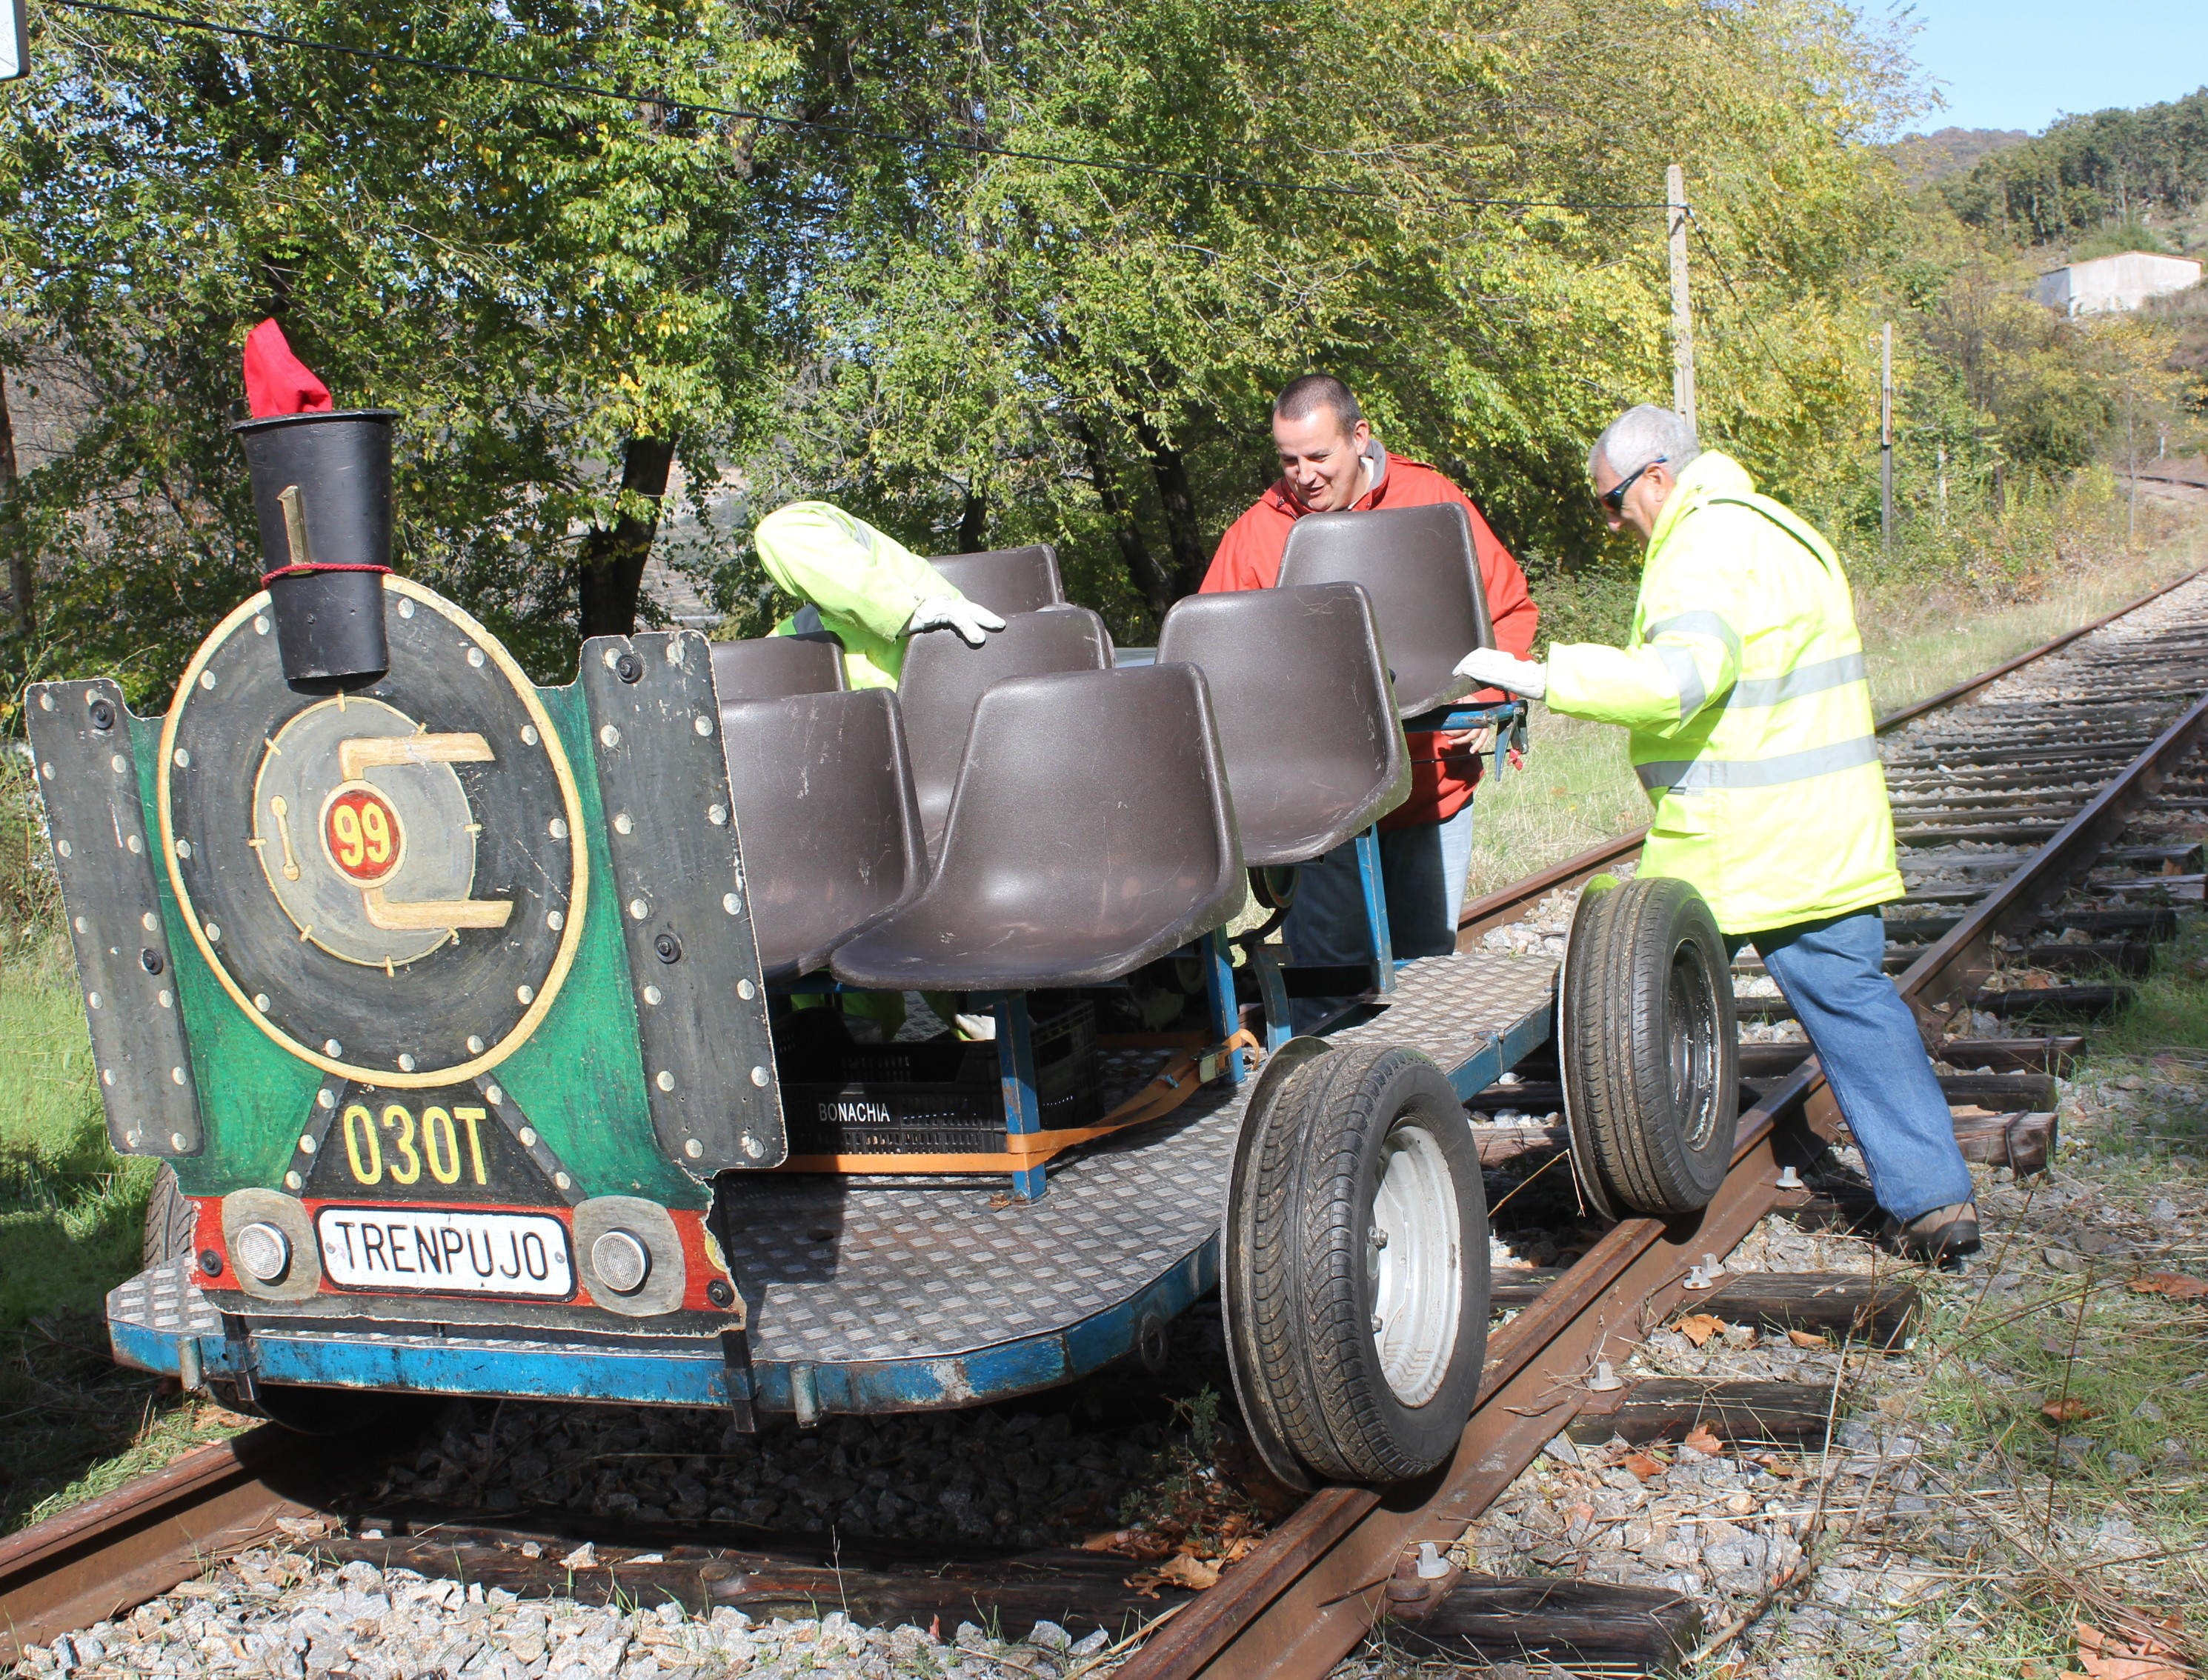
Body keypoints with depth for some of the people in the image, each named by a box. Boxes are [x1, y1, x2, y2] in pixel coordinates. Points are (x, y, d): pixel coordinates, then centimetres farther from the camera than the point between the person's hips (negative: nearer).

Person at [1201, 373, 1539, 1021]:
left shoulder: (1433, 502, 3)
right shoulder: (1255, 534, 1)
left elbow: (1511, 608, 11)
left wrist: (1486, 701, -3)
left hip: (1431, 781, 1)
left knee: (1425, 958, 8)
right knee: (1325, 963, -4)